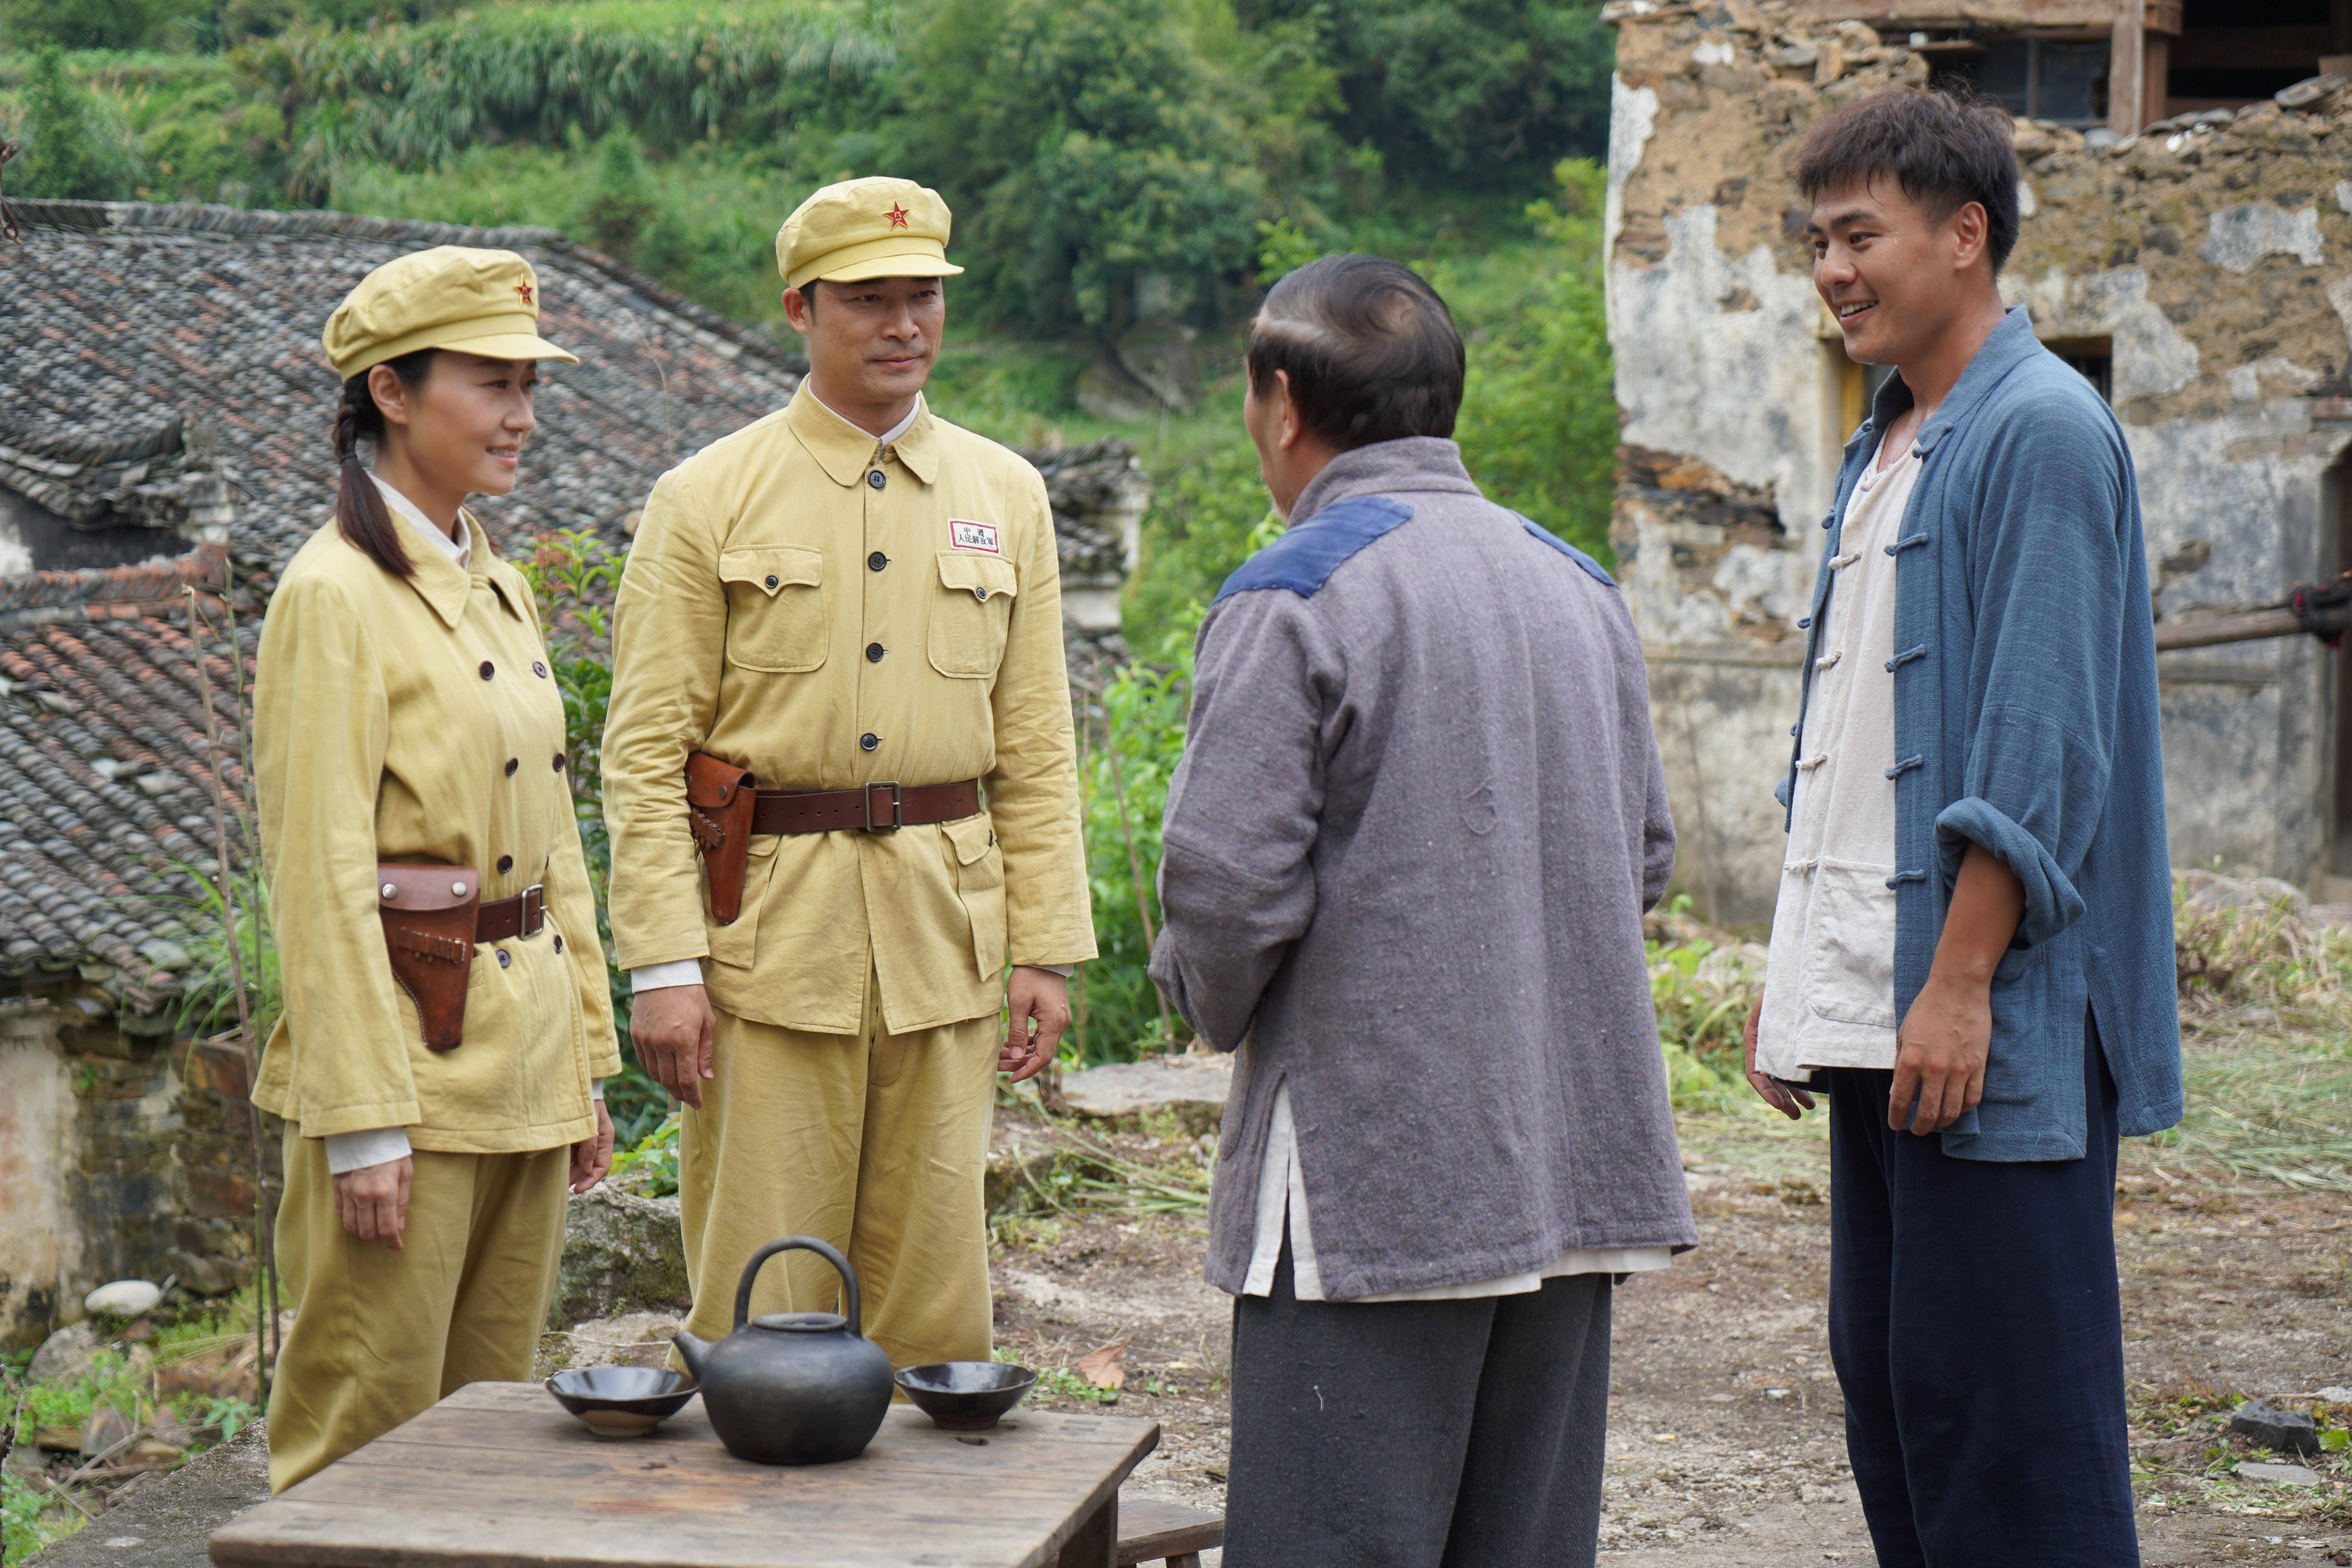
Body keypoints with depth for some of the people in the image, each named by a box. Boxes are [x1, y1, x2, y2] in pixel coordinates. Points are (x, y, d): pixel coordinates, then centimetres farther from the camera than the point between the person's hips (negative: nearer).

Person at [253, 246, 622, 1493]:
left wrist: (586, 1063, 15)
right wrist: (363, 1120, -18)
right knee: (369, 1433, -1)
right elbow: (319, 874, -16)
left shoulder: (498, 587, 13)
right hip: (408, 1052, -8)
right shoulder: (336, 596, -12)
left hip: (524, 1066, 8)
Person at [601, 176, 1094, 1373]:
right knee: (758, 1300, 0)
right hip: (765, 932, -3)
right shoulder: (706, 499, 0)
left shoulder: (1006, 495, 10)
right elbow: (645, 751, -4)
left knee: (934, 1294, 8)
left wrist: (1049, 951, 5)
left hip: (944, 942, 3)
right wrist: (662, 965, -11)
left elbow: (1037, 747, 11)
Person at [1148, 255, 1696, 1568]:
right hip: (1578, 1161, 7)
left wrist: (1216, 1005, 5)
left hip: (1377, 1176, -7)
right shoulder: (1582, 589, 11)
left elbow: (1231, 883, -15)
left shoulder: (1292, 599, -10)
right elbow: (1645, 857, 17)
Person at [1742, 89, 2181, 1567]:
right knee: (1885, 1375, 12)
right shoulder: (1884, 448, 18)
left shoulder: (2042, 431, -10)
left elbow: (2040, 750, -17)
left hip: (1997, 1026, -9)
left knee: (2002, 1403, -5)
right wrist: (1796, 978, 18)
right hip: (1874, 1009, 9)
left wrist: (1960, 985, -20)